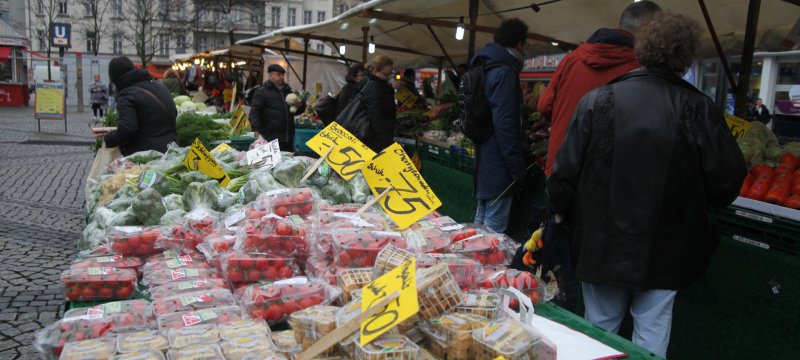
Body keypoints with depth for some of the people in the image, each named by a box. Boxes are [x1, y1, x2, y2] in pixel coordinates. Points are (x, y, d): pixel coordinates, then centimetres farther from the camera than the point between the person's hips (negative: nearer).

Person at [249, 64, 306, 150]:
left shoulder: (287, 90, 19)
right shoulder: (262, 92, -1)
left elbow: (295, 112, 26)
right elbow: (254, 113, -9)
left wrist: (300, 106, 2)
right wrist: (257, 130, -22)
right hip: (270, 139, -6)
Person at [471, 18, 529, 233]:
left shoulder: (485, 69, 15)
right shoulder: (505, 72, -16)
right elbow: (505, 124, -22)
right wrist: (518, 167, -19)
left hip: (484, 161, 10)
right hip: (499, 165, -10)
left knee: (481, 222, 20)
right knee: (493, 231, -5)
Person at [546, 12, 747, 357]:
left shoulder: (597, 100, -10)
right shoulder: (699, 109, -11)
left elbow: (566, 173, -8)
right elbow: (726, 183, -6)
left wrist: (562, 212, 10)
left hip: (603, 245, 1)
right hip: (665, 250, 0)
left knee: (601, 325, 17)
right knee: (653, 328, 15)